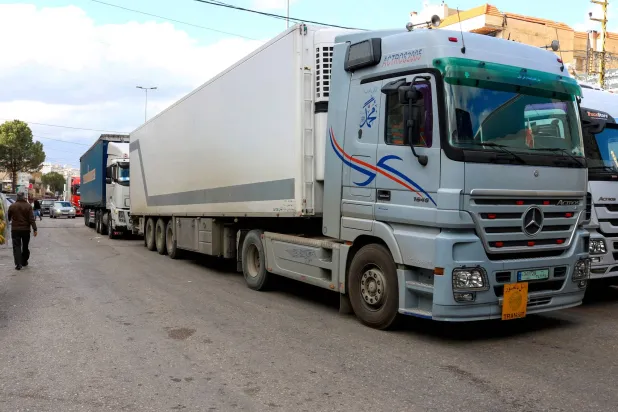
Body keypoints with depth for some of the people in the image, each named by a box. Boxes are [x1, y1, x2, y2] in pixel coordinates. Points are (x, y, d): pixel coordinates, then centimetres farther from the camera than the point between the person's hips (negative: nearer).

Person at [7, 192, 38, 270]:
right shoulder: (28, 206, -6)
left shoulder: (12, 206, -3)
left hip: (15, 229, 0)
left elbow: (8, 218, 11)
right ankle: (24, 262, 27)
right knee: (25, 246, 15)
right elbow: (32, 219, -11)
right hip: (26, 229, 1)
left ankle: (18, 264, -12)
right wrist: (35, 229, -9)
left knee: (16, 247, -1)